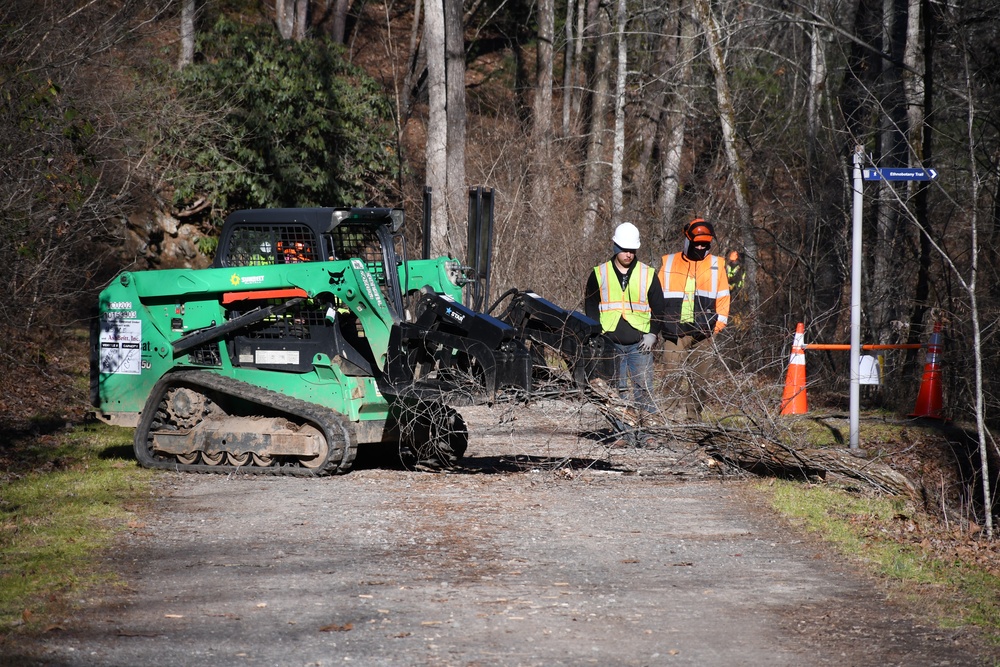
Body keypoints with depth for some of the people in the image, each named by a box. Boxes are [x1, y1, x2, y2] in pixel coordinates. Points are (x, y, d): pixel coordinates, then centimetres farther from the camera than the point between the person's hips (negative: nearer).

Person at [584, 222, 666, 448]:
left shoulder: (648, 274, 8)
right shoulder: (599, 274, 8)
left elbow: (658, 309, 12)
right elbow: (590, 308, 11)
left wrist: (652, 334, -1)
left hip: (640, 343, -1)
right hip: (610, 343, 1)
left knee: (644, 389, -5)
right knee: (616, 391, 1)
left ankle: (647, 433, -3)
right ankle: (624, 433, 5)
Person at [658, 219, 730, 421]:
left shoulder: (716, 265, 12)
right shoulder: (669, 263, 11)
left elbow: (723, 297, 12)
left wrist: (719, 322, 1)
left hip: (702, 331, 1)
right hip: (674, 330, -1)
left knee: (699, 378, 1)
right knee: (674, 373, -9)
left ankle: (693, 416, 7)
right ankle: (672, 415, -9)